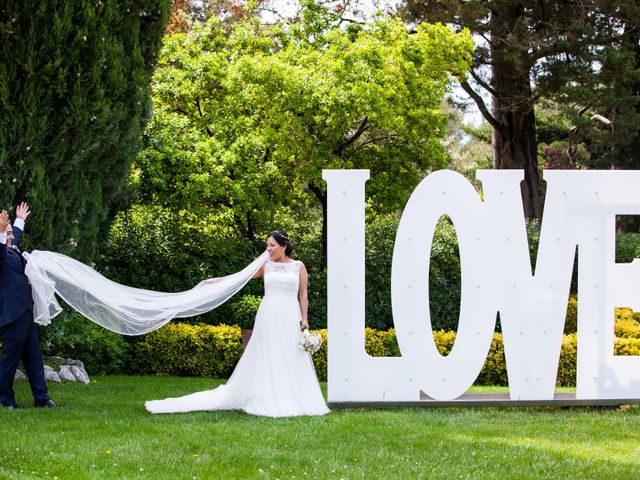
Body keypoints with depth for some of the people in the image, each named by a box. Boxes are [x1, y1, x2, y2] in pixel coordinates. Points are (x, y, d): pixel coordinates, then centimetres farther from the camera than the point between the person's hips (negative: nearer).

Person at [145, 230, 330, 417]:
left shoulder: (299, 267, 7)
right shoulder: (266, 265, 9)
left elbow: (303, 295, 6)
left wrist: (305, 319, -1)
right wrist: (217, 280, 3)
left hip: (290, 318, -1)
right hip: (269, 316, 1)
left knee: (291, 360, -2)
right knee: (267, 359, -2)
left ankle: (292, 402, 4)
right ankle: (268, 401, 1)